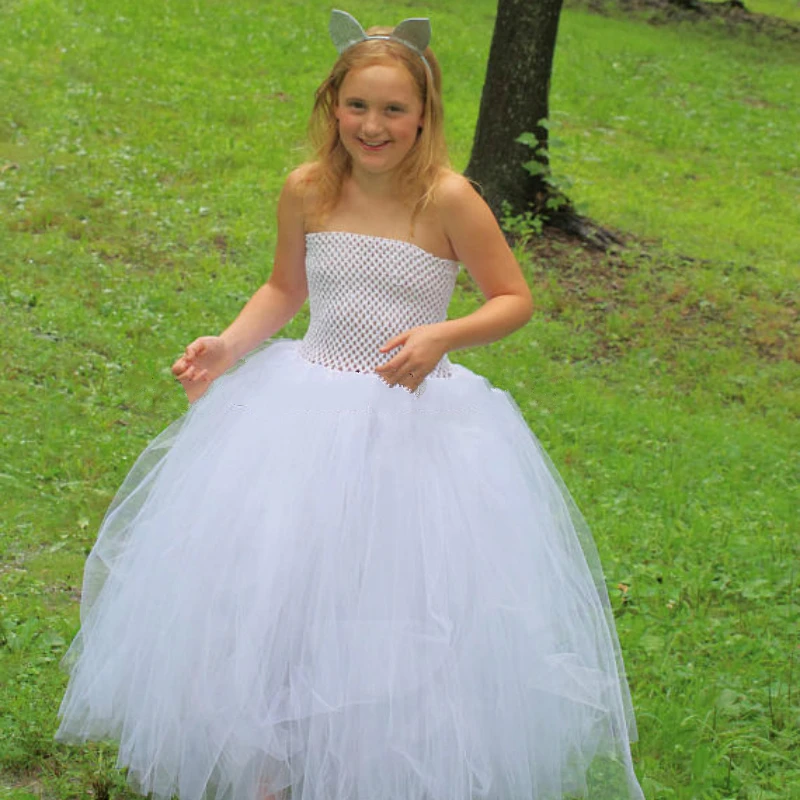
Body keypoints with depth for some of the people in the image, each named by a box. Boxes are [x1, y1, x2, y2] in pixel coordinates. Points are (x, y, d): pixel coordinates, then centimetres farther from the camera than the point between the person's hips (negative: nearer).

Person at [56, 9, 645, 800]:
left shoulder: (448, 200, -14)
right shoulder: (307, 191, -3)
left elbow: (514, 299, -5)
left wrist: (443, 335, -22)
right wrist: (230, 346, -2)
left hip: (414, 420, -3)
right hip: (305, 409, 3)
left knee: (399, 606, 3)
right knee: (274, 596, 7)